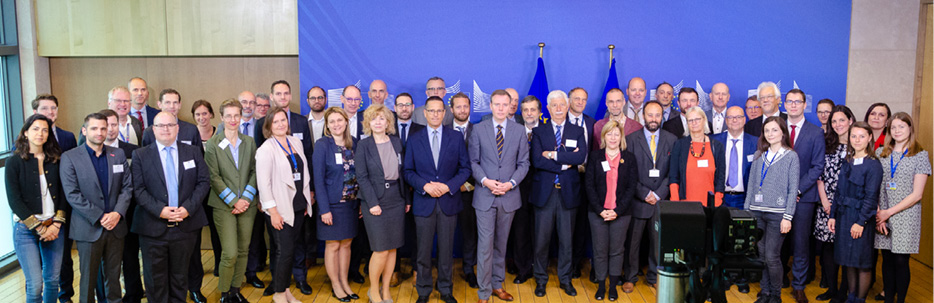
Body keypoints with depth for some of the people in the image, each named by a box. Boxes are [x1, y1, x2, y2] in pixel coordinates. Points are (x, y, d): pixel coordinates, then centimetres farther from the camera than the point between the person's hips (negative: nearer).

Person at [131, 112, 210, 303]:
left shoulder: (193, 153, 7)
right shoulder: (140, 155, 3)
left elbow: (204, 182, 2)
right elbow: (138, 189, -4)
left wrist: (188, 208, -11)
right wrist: (159, 210, -18)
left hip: (185, 226, 1)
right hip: (153, 228, -1)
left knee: (180, 277, 13)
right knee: (155, 279, 6)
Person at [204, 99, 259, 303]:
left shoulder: (249, 142, 8)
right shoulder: (212, 144, -2)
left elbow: (254, 172, 6)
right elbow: (214, 177, -6)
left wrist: (246, 198, -6)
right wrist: (233, 201, -11)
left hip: (247, 204, 4)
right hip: (224, 206, -3)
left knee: (243, 251, 8)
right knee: (230, 254, -8)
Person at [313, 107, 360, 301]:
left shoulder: (353, 143, 5)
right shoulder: (322, 145, -9)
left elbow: (358, 174, 8)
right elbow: (318, 179, -11)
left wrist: (361, 201, 2)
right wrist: (324, 209, -16)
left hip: (351, 203, 4)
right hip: (332, 203, -4)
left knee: (346, 244, 12)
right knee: (333, 245, 5)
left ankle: (345, 283, 25)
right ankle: (336, 285, 19)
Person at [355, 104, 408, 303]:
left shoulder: (397, 142, 8)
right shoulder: (363, 145, -3)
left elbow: (402, 172, 10)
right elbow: (361, 177, -7)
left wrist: (407, 199, 6)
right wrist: (372, 203, -14)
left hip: (396, 202, 4)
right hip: (375, 202, -4)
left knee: (393, 248, 7)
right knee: (381, 250, -5)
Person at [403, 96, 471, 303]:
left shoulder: (456, 137, 3)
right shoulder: (414, 140, 3)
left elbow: (465, 168, 2)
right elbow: (408, 171, 3)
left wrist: (448, 186, -13)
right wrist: (425, 185, -14)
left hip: (448, 202, 0)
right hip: (424, 202, 0)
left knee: (446, 249, 8)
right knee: (423, 249, 7)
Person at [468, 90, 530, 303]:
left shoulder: (519, 131, 3)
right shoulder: (478, 129, 0)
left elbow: (523, 163, 4)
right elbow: (473, 161, 1)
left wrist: (510, 183, -11)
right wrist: (485, 180, -14)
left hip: (509, 196, 2)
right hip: (485, 196, -2)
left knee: (501, 244, 13)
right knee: (485, 245, -3)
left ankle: (497, 285, 28)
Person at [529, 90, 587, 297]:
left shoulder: (577, 132, 7)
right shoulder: (538, 132, 4)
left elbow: (581, 157, -11)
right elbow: (536, 160, -11)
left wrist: (553, 155, -14)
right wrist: (565, 163, -13)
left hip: (568, 193, 1)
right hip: (544, 193, -1)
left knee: (567, 239, 9)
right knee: (542, 239, 4)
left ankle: (565, 279, 23)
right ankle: (541, 279, 18)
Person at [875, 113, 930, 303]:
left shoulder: (920, 156, -1)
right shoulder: (881, 153, 8)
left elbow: (916, 195, -5)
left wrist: (889, 212, -10)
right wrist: (878, 214, -5)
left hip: (906, 215, -3)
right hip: (882, 216, 3)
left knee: (900, 261, -1)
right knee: (887, 260, 8)